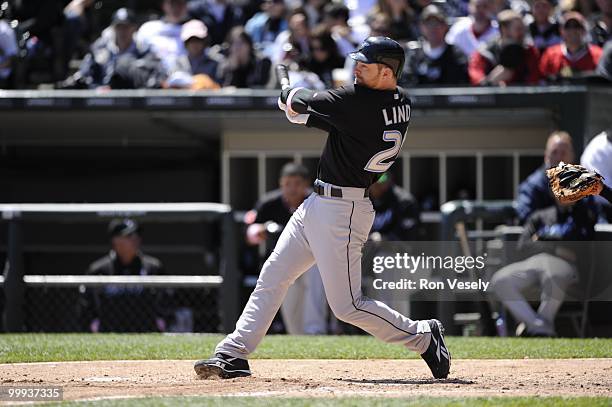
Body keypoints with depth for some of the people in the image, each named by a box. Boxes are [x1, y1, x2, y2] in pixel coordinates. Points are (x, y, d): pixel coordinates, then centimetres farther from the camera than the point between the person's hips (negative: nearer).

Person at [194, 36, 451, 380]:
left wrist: (291, 95, 12)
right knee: (272, 277, 10)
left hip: (341, 211, -10)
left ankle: (423, 337, 12)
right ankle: (233, 355, 12)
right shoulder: (401, 102, 4)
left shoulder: (359, 102, -23)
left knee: (348, 306, -3)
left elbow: (293, 105, -12)